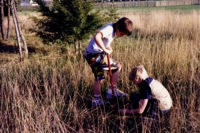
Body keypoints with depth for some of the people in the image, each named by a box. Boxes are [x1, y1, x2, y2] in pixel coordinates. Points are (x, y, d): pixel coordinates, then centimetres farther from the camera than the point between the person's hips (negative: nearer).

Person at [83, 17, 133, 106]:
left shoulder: (113, 30, 9)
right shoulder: (109, 29, -21)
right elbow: (96, 37, -37)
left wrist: (109, 49, -1)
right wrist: (105, 50, -29)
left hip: (91, 55, 10)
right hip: (95, 55, -10)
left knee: (99, 78, 18)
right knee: (117, 66, -5)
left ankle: (96, 100, 29)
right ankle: (112, 90, 4)